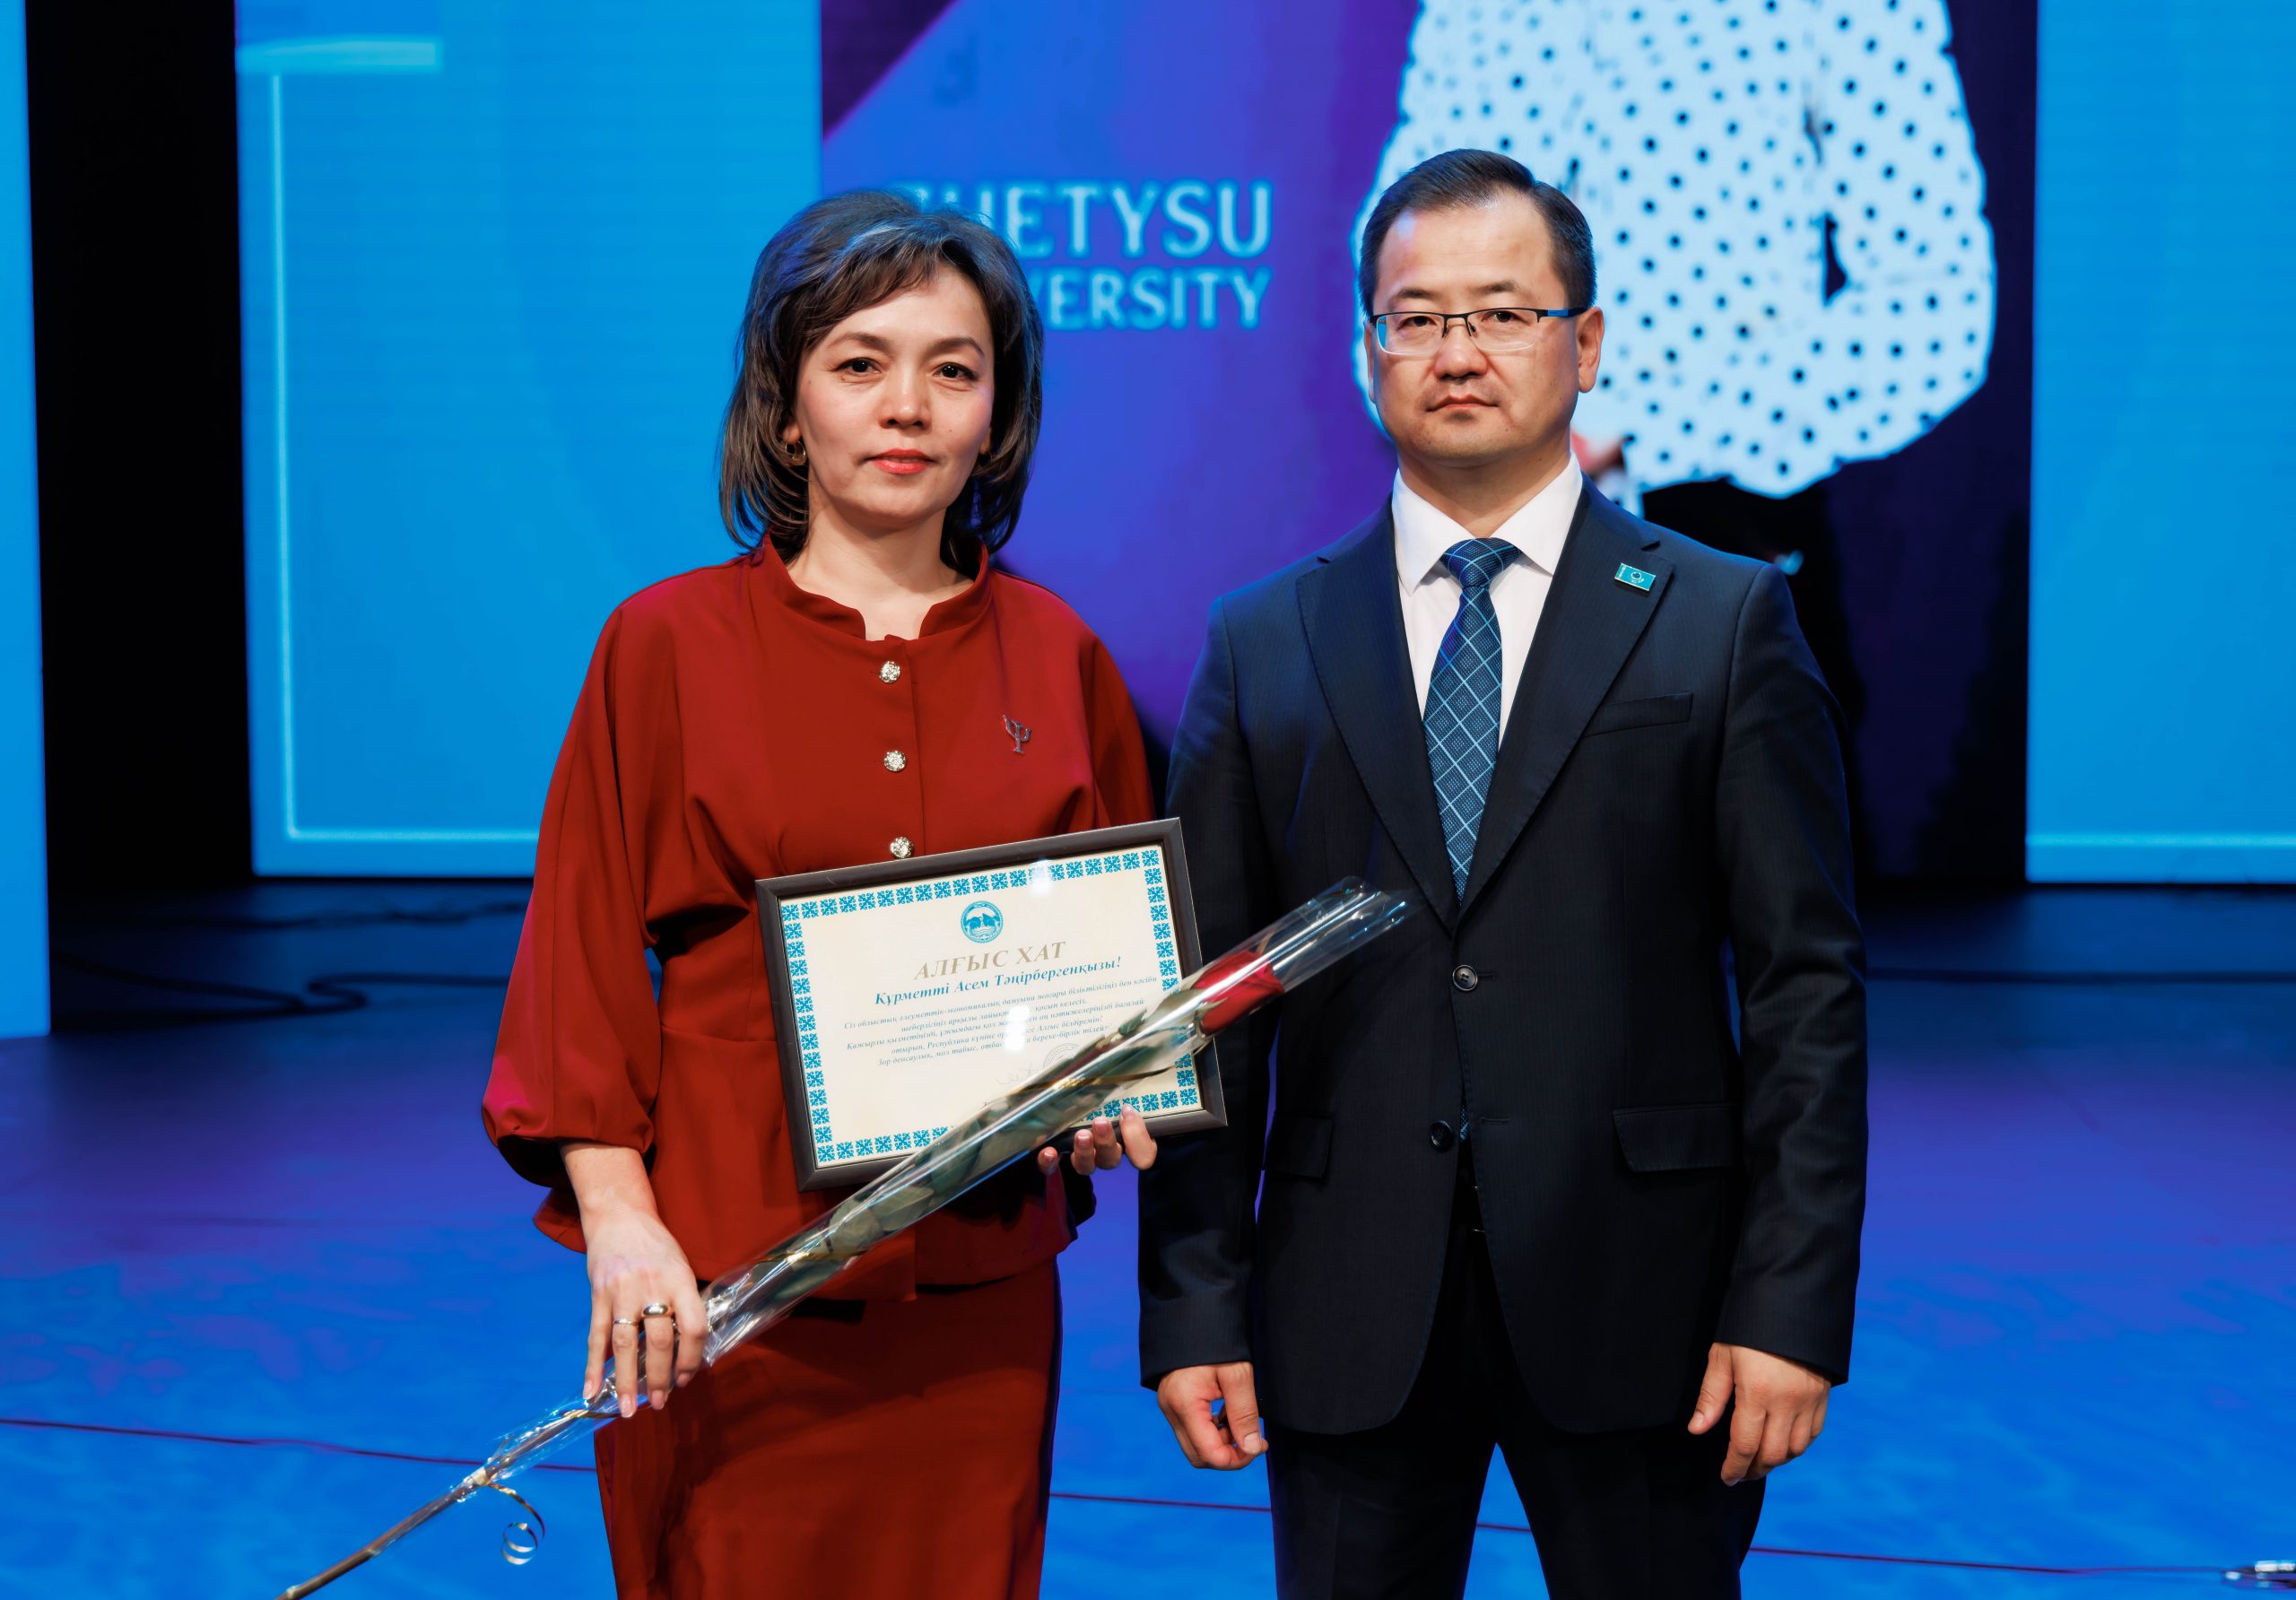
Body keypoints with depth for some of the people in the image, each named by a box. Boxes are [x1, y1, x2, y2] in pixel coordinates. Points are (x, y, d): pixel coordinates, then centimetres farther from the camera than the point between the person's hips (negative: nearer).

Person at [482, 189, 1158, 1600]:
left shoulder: (1058, 658, 6)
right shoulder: (669, 646, -1)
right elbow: (581, 955, -1)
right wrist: (618, 1220, -10)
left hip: (978, 1291, 3)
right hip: (722, 1291, -2)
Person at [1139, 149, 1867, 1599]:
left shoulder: (1726, 621, 2)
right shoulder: (1264, 646, 7)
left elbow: (1807, 984, -1)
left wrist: (1793, 1306, -8)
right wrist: (1194, 1306, 0)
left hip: (1636, 1306, -1)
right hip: (1349, 1309, 2)